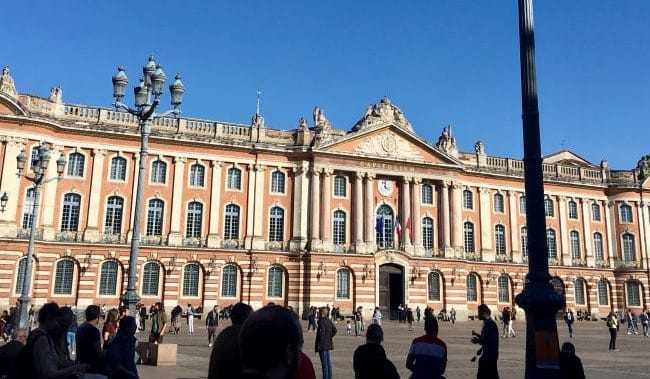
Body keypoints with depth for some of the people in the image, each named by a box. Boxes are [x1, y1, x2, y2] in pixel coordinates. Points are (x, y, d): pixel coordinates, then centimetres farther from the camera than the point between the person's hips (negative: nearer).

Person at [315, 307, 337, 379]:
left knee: (324, 363, -3)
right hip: (328, 344, 9)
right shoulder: (329, 321, 8)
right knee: (328, 362, 16)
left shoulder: (321, 322, -18)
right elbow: (334, 330, 14)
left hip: (322, 345, -9)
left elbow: (321, 333, -22)